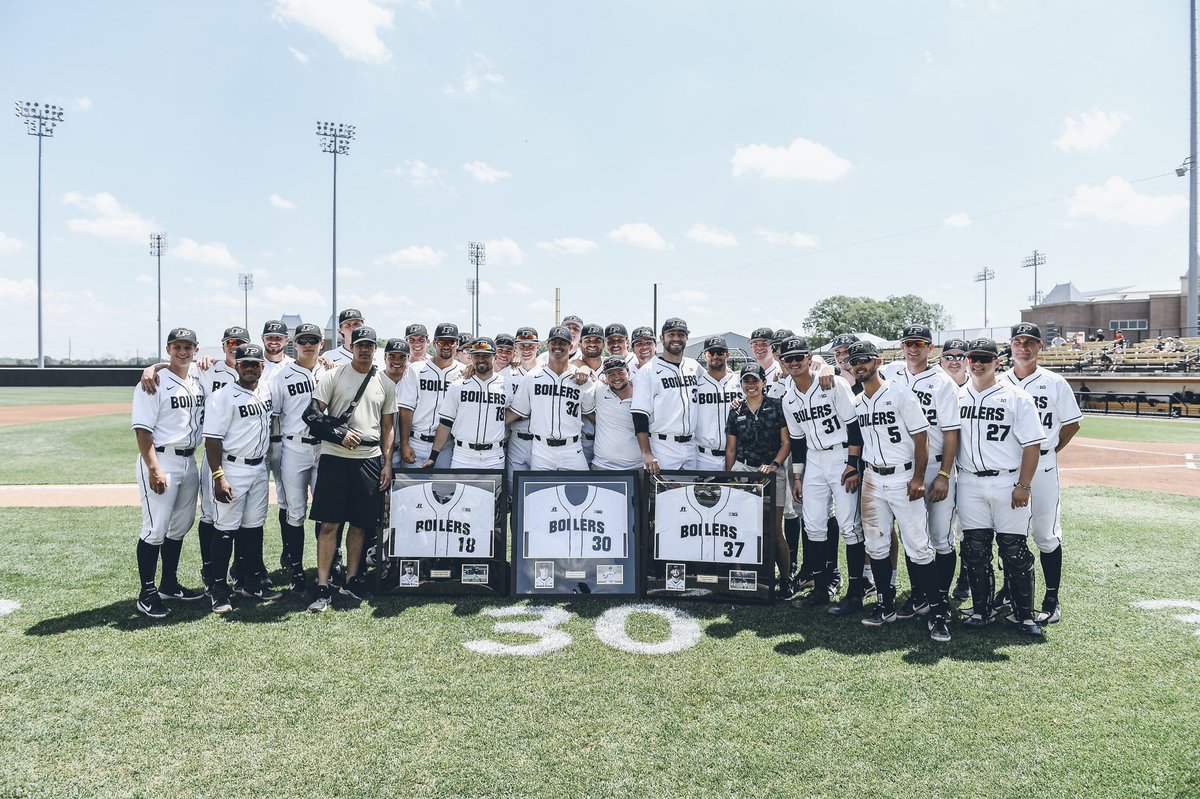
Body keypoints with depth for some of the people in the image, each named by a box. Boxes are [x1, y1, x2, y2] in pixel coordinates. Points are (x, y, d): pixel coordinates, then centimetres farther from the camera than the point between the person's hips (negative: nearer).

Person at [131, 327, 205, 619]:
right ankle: (147, 594, 3)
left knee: (180, 526, 15)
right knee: (155, 529, -6)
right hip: (160, 460, -7)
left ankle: (169, 584, 28)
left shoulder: (198, 383, 11)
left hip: (189, 461, 8)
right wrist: (154, 469, -21)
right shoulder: (154, 384, -10)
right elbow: (142, 430, -15)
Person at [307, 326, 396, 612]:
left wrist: (387, 463, 5)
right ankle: (323, 588, 0)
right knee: (329, 524, -4)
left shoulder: (385, 384, 10)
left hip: (370, 459, 3)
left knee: (359, 523, 9)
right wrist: (340, 434, -15)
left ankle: (352, 580, 22)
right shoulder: (334, 377, 2)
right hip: (335, 457, -3)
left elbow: (387, 427, 12)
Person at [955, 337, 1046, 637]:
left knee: (1015, 550, 0)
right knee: (975, 550, 7)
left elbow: (1033, 445, -6)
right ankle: (982, 611, 19)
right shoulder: (958, 396, 9)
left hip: (1007, 483, -4)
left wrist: (1023, 486, -12)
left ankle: (1025, 616, 11)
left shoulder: (1016, 397, -3)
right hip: (969, 483, 4)